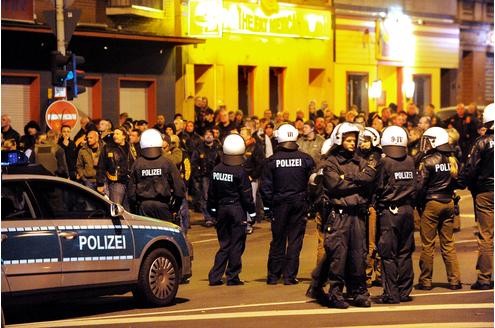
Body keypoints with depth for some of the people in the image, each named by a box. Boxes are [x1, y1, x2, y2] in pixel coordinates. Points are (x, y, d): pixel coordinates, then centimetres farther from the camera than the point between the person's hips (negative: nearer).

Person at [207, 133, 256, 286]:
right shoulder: (240, 172, -13)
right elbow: (247, 195, -10)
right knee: (237, 244, 3)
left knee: (224, 244, 13)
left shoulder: (216, 170, 3)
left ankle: (215, 276, 6)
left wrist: (212, 210, 20)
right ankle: (232, 277, 3)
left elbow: (211, 192, 10)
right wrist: (252, 212, -2)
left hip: (221, 209, 5)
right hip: (237, 209, -5)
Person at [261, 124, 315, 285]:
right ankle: (290, 276, 4)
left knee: (278, 240, 11)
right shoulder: (306, 159, -5)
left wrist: (267, 206, 4)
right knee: (295, 240, 5)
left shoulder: (272, 160, -6)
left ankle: (273, 275, 14)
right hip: (299, 203, 0)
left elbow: (265, 187, -5)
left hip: (279, 204, 0)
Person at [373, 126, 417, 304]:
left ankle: (391, 294, -1)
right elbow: (414, 187, 8)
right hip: (407, 210, 5)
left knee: (388, 255, 0)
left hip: (389, 211, -4)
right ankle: (404, 291, 12)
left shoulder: (385, 162, -11)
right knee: (405, 253, 10)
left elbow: (379, 188, -5)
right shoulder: (411, 161, 2)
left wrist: (379, 204, 10)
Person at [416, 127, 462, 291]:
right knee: (448, 243, 10)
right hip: (449, 203, 5)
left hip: (431, 204, -5)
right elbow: (457, 180, 9)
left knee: (427, 244, 2)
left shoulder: (428, 162, -13)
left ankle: (425, 281, 6)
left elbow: (420, 186, -12)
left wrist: (419, 204, 2)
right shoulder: (452, 160, 4)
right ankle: (454, 280, 7)